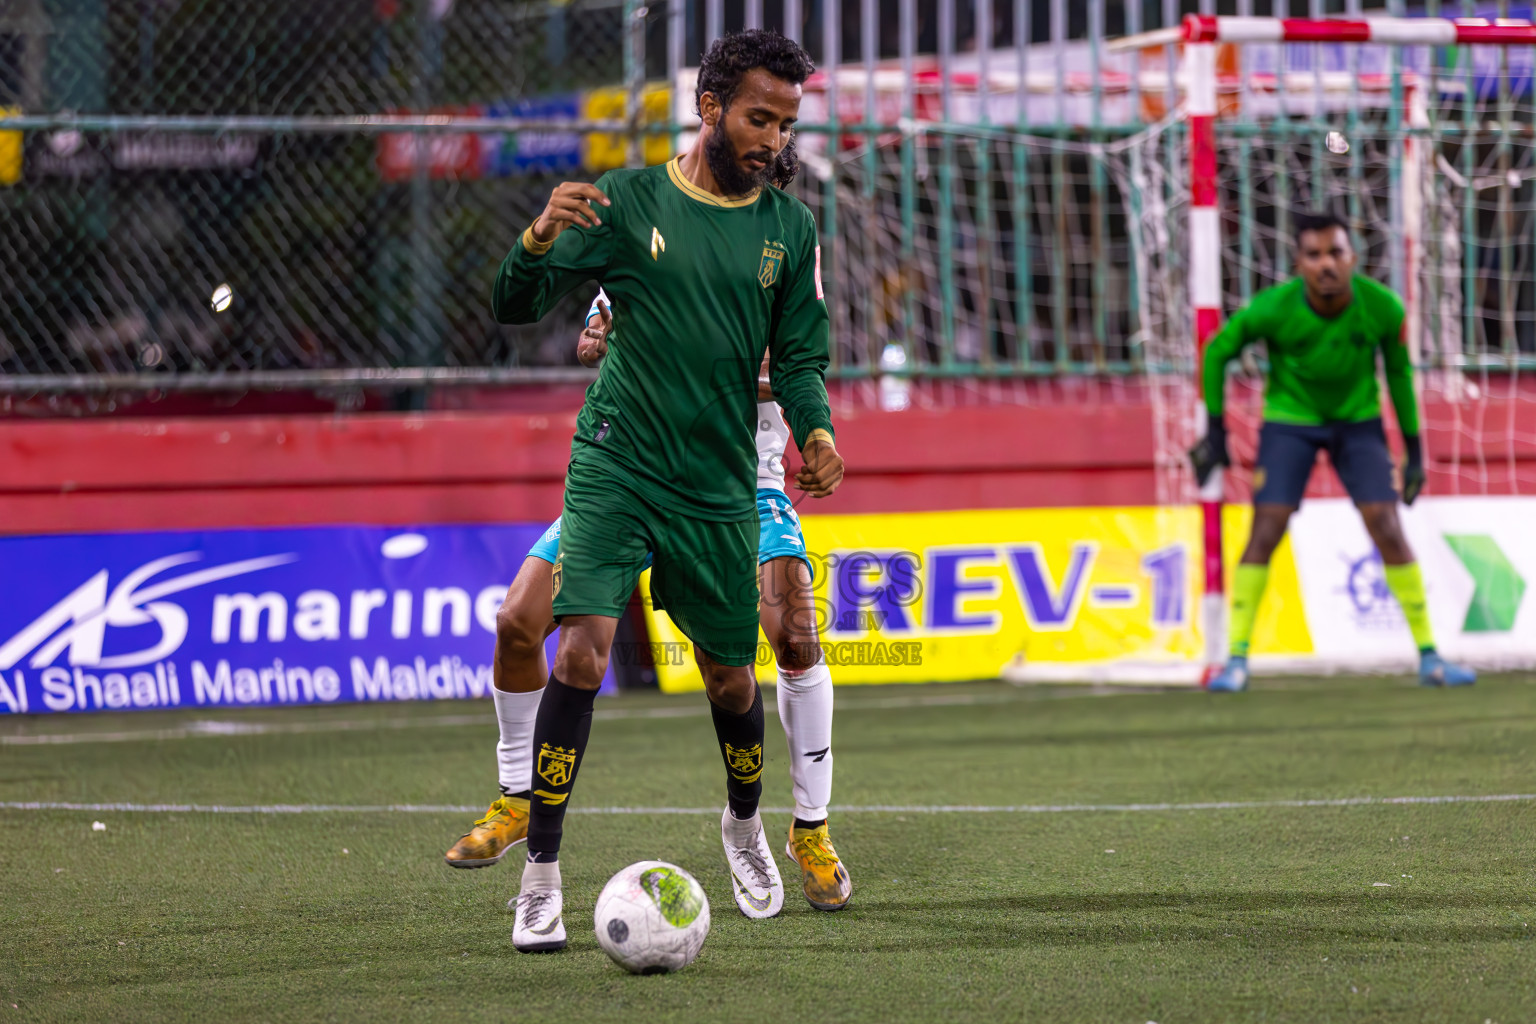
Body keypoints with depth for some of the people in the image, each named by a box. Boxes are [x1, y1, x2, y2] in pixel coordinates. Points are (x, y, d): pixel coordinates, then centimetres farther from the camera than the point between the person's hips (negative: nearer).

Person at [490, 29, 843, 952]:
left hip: (720, 486, 3)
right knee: (584, 648, -19)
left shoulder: (789, 227, 6)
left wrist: (815, 428, -11)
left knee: (730, 675, 10)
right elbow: (515, 306, -4)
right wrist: (541, 240, -25)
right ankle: (542, 876, -14)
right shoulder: (628, 201, -3)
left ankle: (745, 823, 43)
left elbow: (799, 356, 10)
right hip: (617, 464, -3)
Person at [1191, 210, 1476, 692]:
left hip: (1358, 420, 1)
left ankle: (1429, 657, 0)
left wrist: (1414, 449, 2)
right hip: (1289, 421, -1)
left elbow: (1399, 371, -2)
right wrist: (1215, 431, -5)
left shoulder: (1382, 308, -21)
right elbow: (1217, 351, -7)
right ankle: (1237, 659, -6)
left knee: (1388, 530, -9)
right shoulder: (1273, 309, -25)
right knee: (1266, 530, -13)